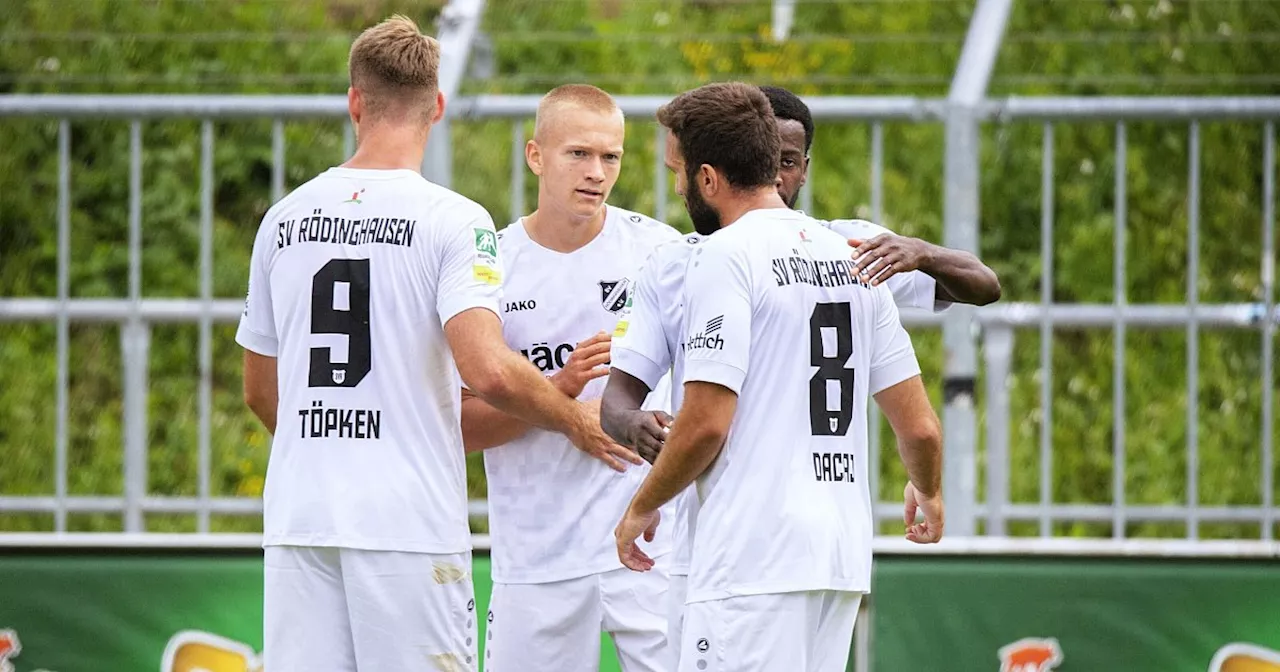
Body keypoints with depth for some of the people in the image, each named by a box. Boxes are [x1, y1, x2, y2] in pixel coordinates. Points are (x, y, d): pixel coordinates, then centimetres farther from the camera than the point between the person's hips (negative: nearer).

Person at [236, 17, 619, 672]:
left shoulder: (284, 218, 8)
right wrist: (575, 420, -3)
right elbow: (487, 370, -20)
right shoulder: (452, 220, -7)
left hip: (297, 519, 4)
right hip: (411, 521, -4)